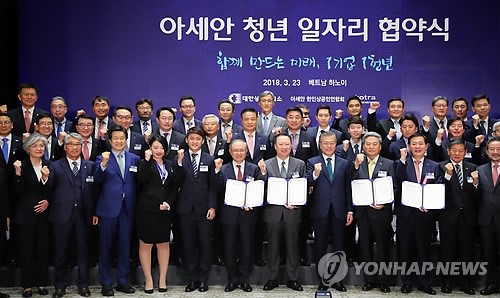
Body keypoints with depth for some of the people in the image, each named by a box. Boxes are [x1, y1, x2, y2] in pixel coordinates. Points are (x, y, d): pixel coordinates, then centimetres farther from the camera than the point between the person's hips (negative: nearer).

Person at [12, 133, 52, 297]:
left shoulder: (48, 166, 6)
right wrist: (18, 173, -22)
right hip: (25, 214, -2)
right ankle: (27, 284, 14)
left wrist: (45, 178, -15)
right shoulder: (21, 165, -3)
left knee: (43, 249, 4)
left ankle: (41, 282, 17)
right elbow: (18, 191, -9)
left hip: (43, 213, 2)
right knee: (26, 249, 3)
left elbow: (50, 191, 2)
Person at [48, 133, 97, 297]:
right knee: (60, 251, 9)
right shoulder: (55, 166, 4)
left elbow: (94, 189, 2)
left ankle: (83, 285, 21)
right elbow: (49, 190, -1)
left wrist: (94, 213, -4)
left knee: (83, 250, 8)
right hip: (62, 215, -1)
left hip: (83, 214, 1)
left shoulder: (90, 166, 7)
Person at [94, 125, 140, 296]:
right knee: (105, 247, 6)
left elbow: (137, 182, 6)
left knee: (125, 246, 10)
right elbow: (97, 179, -14)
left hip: (128, 208, 2)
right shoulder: (102, 159, 0)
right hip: (108, 208, -2)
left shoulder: (134, 159, 7)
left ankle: (123, 281, 22)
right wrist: (104, 164, -32)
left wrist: (137, 206, -2)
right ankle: (106, 283, 18)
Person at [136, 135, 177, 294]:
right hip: (146, 209, -3)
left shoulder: (170, 165, 11)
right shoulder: (144, 163, 0)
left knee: (164, 244, 8)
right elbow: (141, 180, -20)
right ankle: (148, 280, 14)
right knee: (145, 244, 3)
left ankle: (163, 280, 18)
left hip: (165, 210, 3)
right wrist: (147, 160, -21)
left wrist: (169, 203, -4)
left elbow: (174, 187, 10)